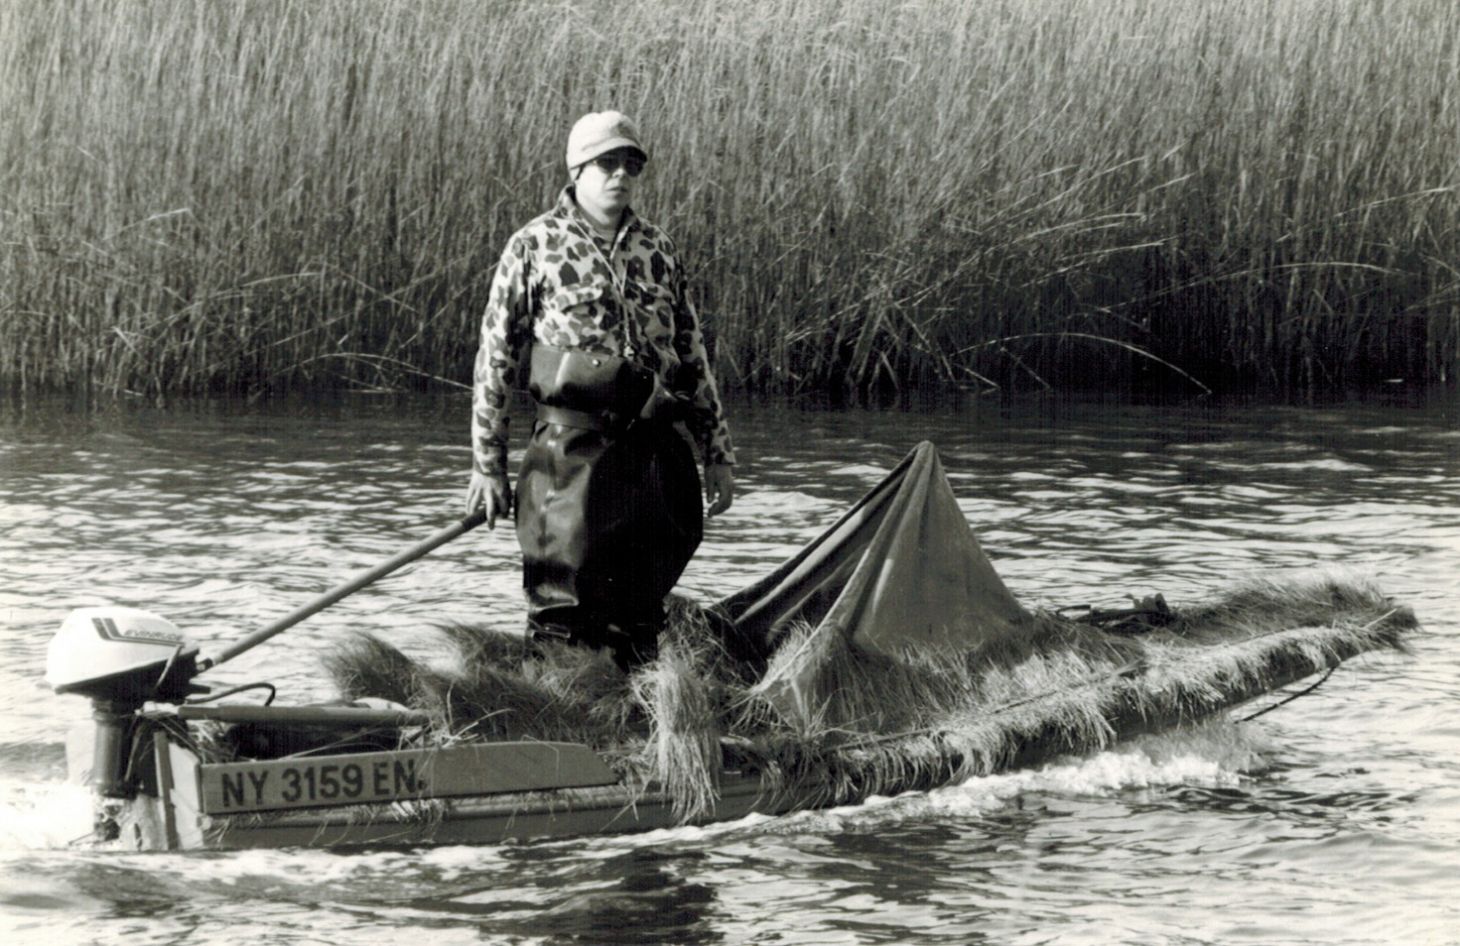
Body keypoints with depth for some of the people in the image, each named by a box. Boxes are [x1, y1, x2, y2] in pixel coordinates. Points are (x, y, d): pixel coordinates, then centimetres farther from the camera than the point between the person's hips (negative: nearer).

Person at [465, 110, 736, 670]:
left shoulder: (658, 253, 13)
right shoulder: (535, 247, 0)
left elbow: (692, 357, 18)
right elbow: (495, 358, 2)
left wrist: (718, 453, 15)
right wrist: (487, 465, -1)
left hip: (654, 450, 4)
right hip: (570, 450, -4)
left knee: (636, 622, 8)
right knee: (560, 609, -7)